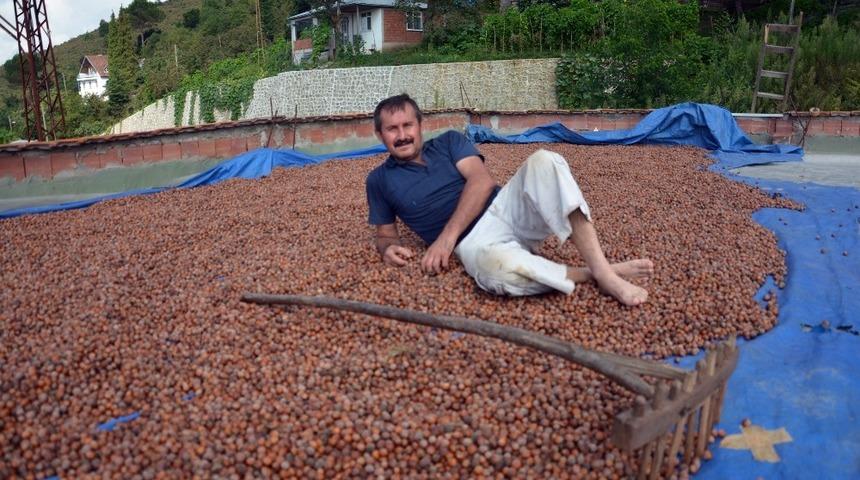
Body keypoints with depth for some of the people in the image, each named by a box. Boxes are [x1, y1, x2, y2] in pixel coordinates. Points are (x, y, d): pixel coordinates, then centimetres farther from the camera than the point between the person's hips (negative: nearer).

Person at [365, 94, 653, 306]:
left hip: (506, 208, 3)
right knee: (498, 268, -42)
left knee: (544, 161, -28)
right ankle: (591, 275, -22)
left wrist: (447, 235, -14)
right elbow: (385, 233, 20)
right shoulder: (380, 180, 16)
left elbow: (481, 180, -2)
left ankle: (602, 270, -34)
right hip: (473, 240, -3)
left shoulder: (449, 142, 15)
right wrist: (388, 248, -8)